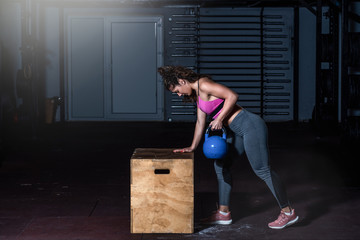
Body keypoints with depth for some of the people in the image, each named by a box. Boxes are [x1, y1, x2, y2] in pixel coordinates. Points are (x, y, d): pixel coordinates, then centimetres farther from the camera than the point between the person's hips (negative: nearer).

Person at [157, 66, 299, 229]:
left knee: (262, 170, -6)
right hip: (240, 131, 11)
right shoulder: (197, 93, 17)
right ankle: (223, 213, 19)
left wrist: (219, 119, -15)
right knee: (221, 165, 13)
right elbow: (200, 122, 23)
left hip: (250, 126, -11)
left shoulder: (203, 84, -13)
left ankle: (288, 213, 4)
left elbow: (232, 96, -21)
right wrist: (192, 147, 24)